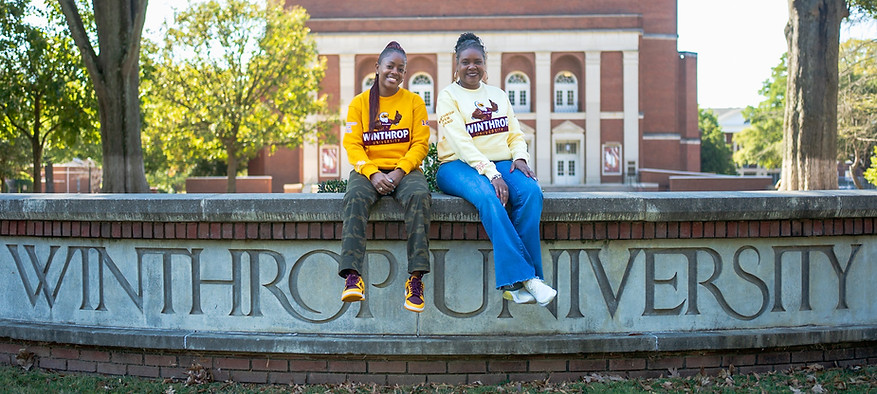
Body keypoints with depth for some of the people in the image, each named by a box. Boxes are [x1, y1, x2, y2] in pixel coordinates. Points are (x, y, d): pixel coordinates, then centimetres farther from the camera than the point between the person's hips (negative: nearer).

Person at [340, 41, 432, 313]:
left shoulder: (414, 102, 11)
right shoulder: (359, 103, 10)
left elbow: (420, 143, 3)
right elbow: (352, 145, 2)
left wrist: (399, 171, -14)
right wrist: (372, 173, -16)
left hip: (405, 170, 0)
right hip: (369, 170, 0)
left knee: (419, 196, -34)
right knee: (356, 197, -34)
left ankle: (416, 277, -35)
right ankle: (352, 275, -40)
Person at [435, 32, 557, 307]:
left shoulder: (498, 95, 21)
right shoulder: (448, 96, 3)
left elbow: (516, 134, 16)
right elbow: (461, 143, -10)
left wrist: (520, 157, -9)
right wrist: (491, 174, -22)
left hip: (501, 163, 4)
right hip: (458, 167, -4)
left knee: (531, 191, -28)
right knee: (488, 197, -37)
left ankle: (514, 283, -30)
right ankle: (523, 277, -38)